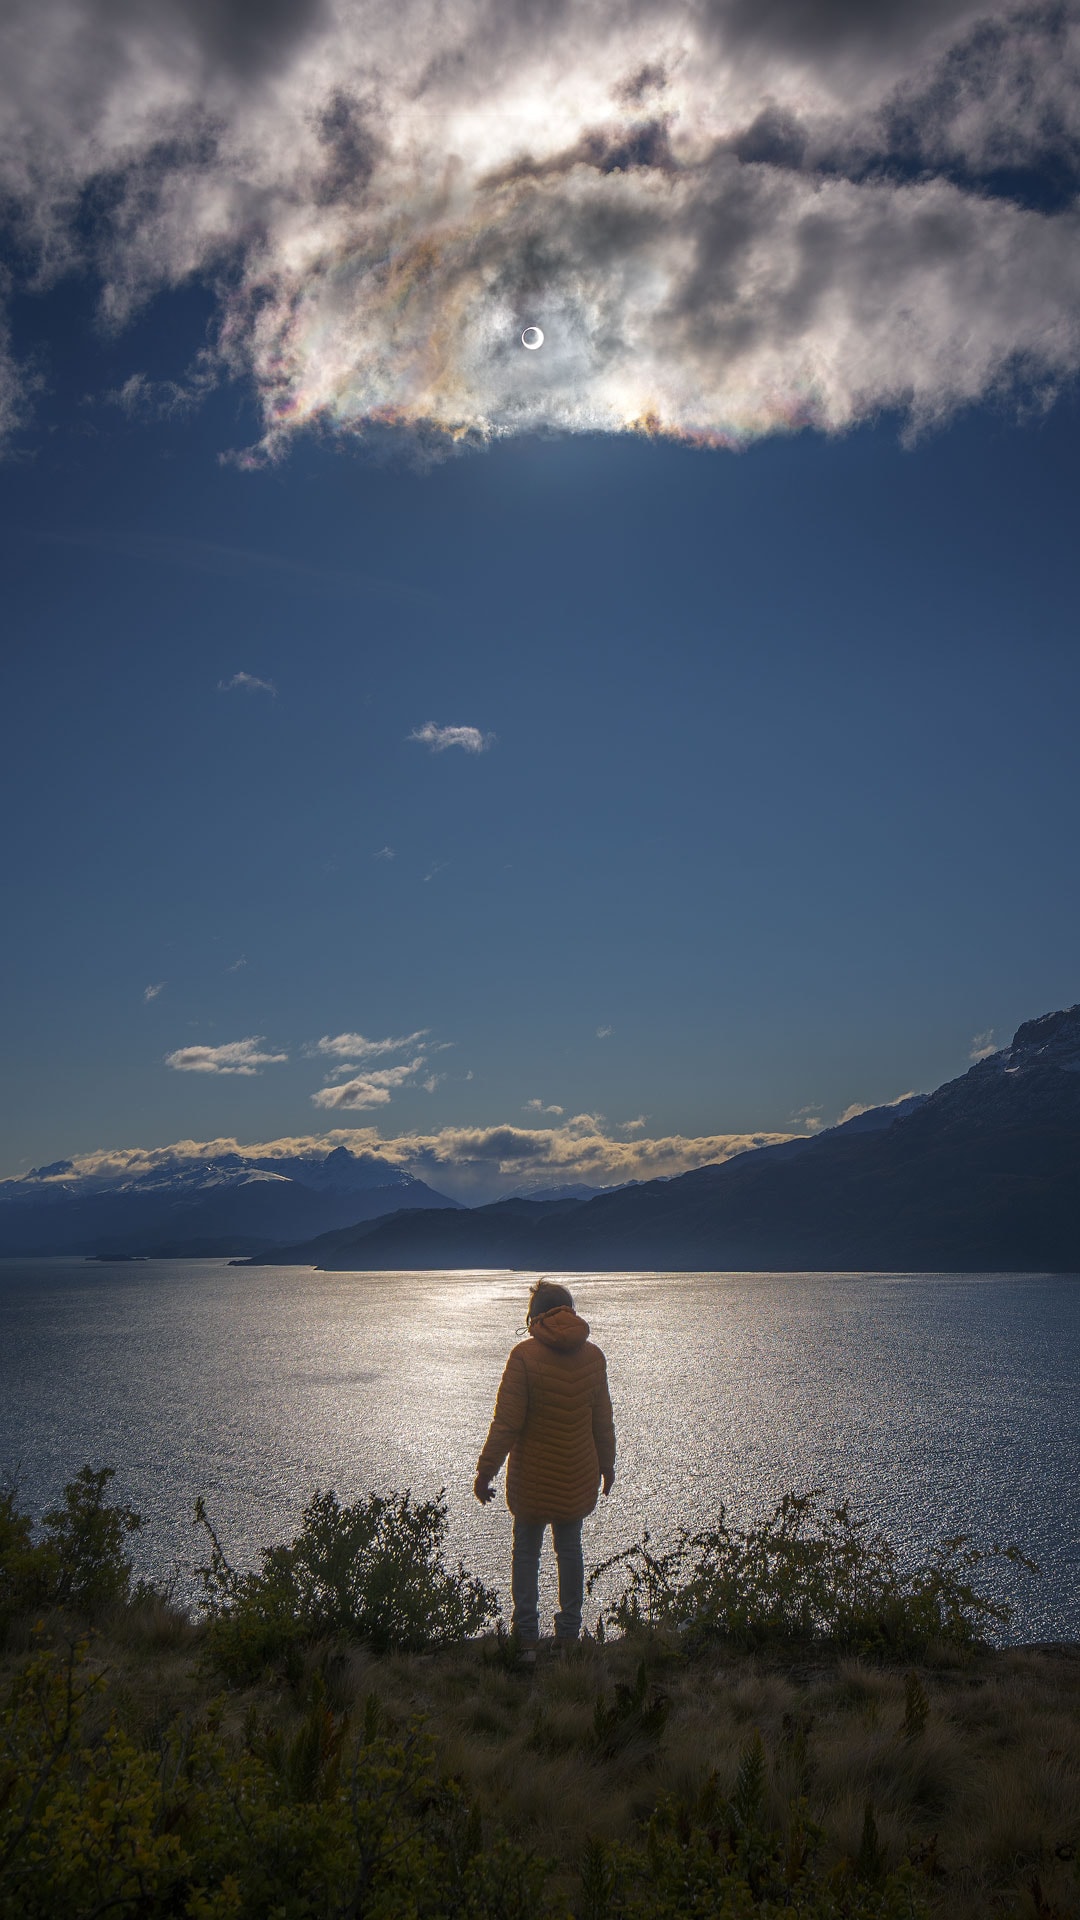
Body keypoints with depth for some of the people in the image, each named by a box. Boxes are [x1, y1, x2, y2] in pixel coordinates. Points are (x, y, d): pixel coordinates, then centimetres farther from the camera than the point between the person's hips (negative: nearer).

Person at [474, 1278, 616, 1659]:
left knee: (526, 1551, 11)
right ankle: (569, 1634, 23)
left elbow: (507, 1421, -16)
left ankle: (527, 1639, 14)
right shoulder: (593, 1356, -2)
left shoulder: (524, 1355, -16)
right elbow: (603, 1420, 6)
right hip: (578, 1477, 3)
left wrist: (485, 1471, -8)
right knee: (570, 1548, 16)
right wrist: (607, 1464, 20)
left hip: (532, 1476, -3)